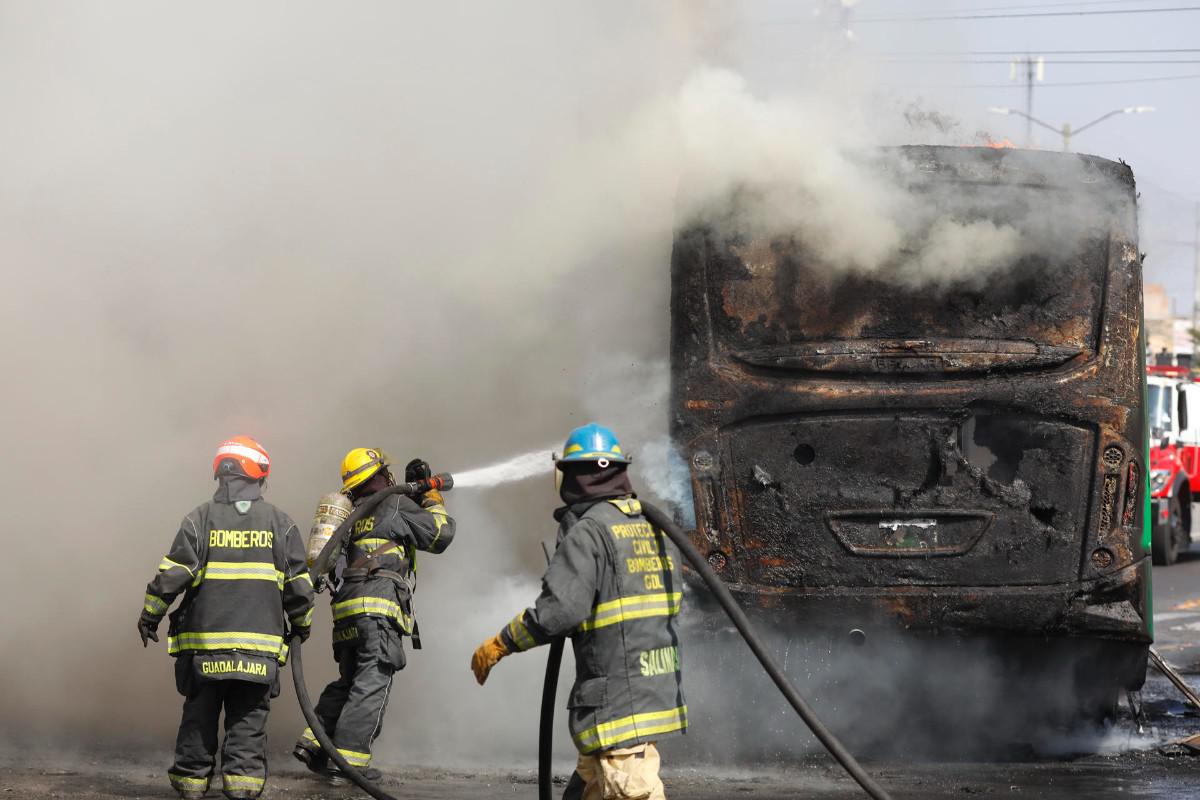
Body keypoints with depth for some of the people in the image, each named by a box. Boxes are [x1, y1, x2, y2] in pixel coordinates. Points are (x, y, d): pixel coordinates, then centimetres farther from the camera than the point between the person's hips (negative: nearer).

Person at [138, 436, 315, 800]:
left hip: (206, 640, 0)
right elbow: (299, 585, 5)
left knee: (200, 714, 10)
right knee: (249, 716, 5)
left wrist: (150, 615, 7)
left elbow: (172, 576, -5)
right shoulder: (279, 523, 2)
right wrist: (302, 624, 21)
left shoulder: (201, 519, -2)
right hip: (260, 643, 0)